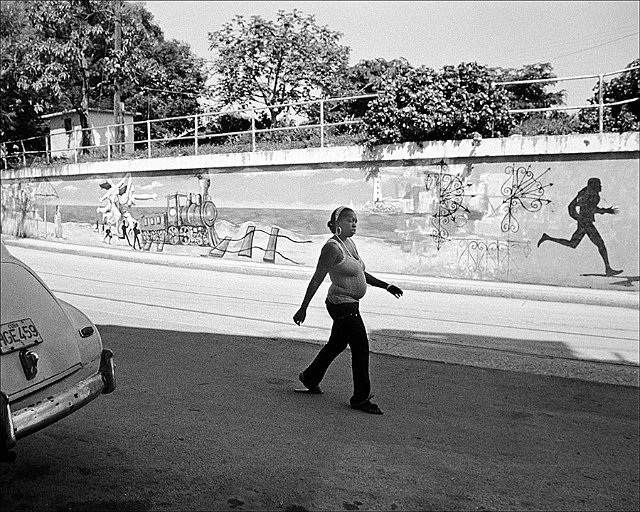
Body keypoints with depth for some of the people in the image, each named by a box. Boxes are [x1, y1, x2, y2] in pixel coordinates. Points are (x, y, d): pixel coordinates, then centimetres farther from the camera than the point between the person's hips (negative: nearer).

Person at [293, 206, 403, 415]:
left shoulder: (350, 243, 9)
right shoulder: (332, 247, -19)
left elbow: (362, 274, 19)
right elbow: (316, 280, -19)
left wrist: (386, 286, 14)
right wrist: (303, 309, -17)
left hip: (350, 304, 10)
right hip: (342, 306, -10)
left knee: (337, 344, 22)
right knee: (361, 348, -5)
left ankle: (310, 378, 41)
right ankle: (360, 398, 7)